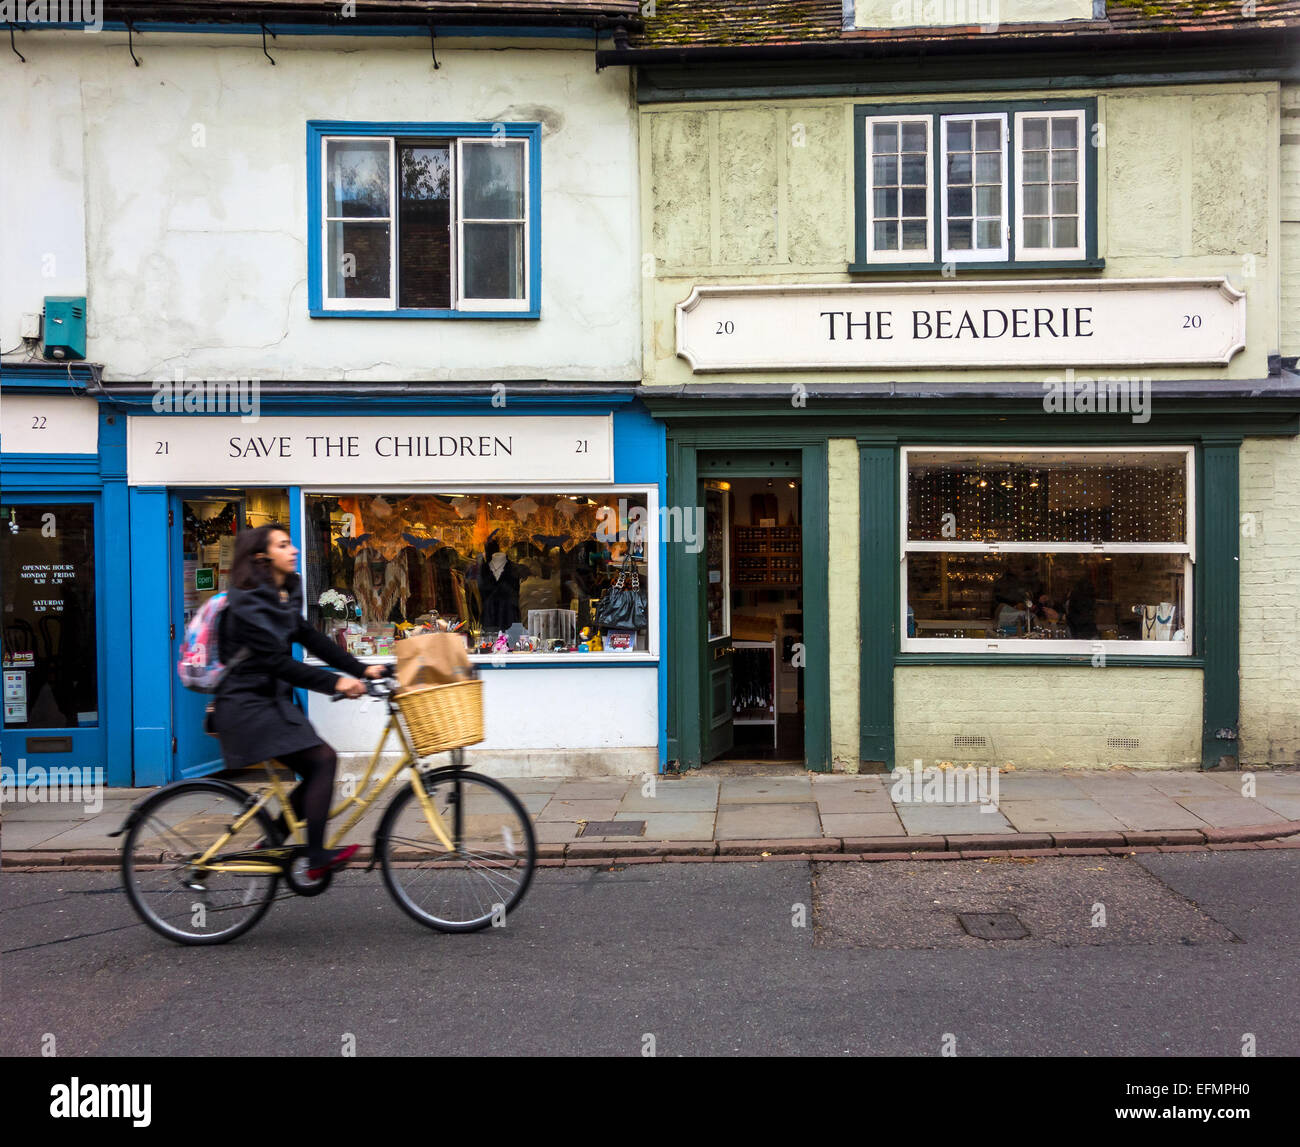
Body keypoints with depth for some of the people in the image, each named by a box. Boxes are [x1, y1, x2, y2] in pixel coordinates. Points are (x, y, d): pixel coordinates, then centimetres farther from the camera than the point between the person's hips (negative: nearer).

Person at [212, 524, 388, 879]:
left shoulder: (282, 597, 13)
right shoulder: (249, 604, -16)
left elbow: (311, 640, 9)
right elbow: (277, 662, -23)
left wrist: (362, 669, 0)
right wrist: (335, 683, -28)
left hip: (270, 701, 9)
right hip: (248, 706, -9)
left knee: (319, 769, 4)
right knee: (322, 760, -16)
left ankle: (272, 843, 15)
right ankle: (317, 859, -11)